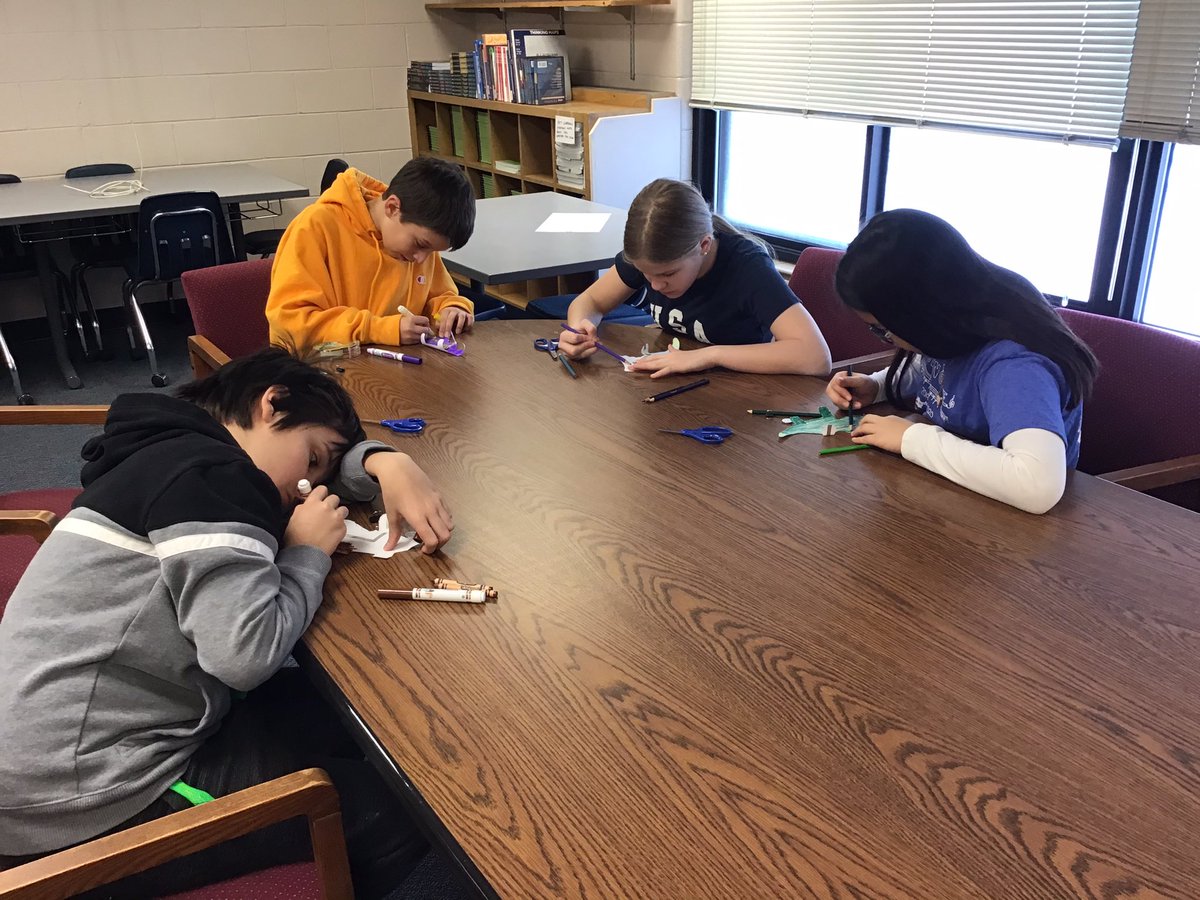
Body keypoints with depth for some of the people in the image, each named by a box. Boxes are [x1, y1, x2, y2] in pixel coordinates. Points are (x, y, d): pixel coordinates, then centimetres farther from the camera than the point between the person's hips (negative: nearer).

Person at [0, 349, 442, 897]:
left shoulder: (175, 454, 15)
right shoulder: (211, 477, -18)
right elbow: (247, 654, -27)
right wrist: (308, 554, -10)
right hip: (82, 804, -10)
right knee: (394, 813, -6)